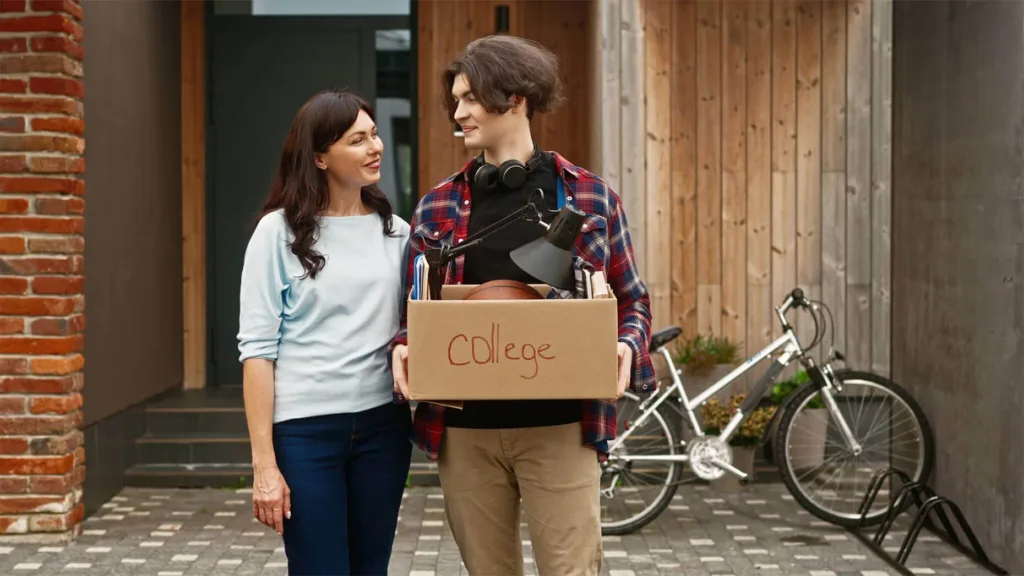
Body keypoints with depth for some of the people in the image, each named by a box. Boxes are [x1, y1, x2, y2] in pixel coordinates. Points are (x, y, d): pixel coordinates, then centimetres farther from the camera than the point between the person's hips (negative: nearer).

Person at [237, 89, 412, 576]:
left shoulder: (394, 230, 8)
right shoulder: (281, 231, -3)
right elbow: (257, 349, -6)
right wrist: (264, 463, -11)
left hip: (382, 424, 4)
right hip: (305, 427, -4)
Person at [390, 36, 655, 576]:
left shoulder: (588, 196, 2)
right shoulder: (438, 206, 7)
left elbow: (631, 299, 8)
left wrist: (626, 348, -12)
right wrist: (402, 348, -8)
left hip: (560, 428, -2)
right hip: (464, 430, 3)